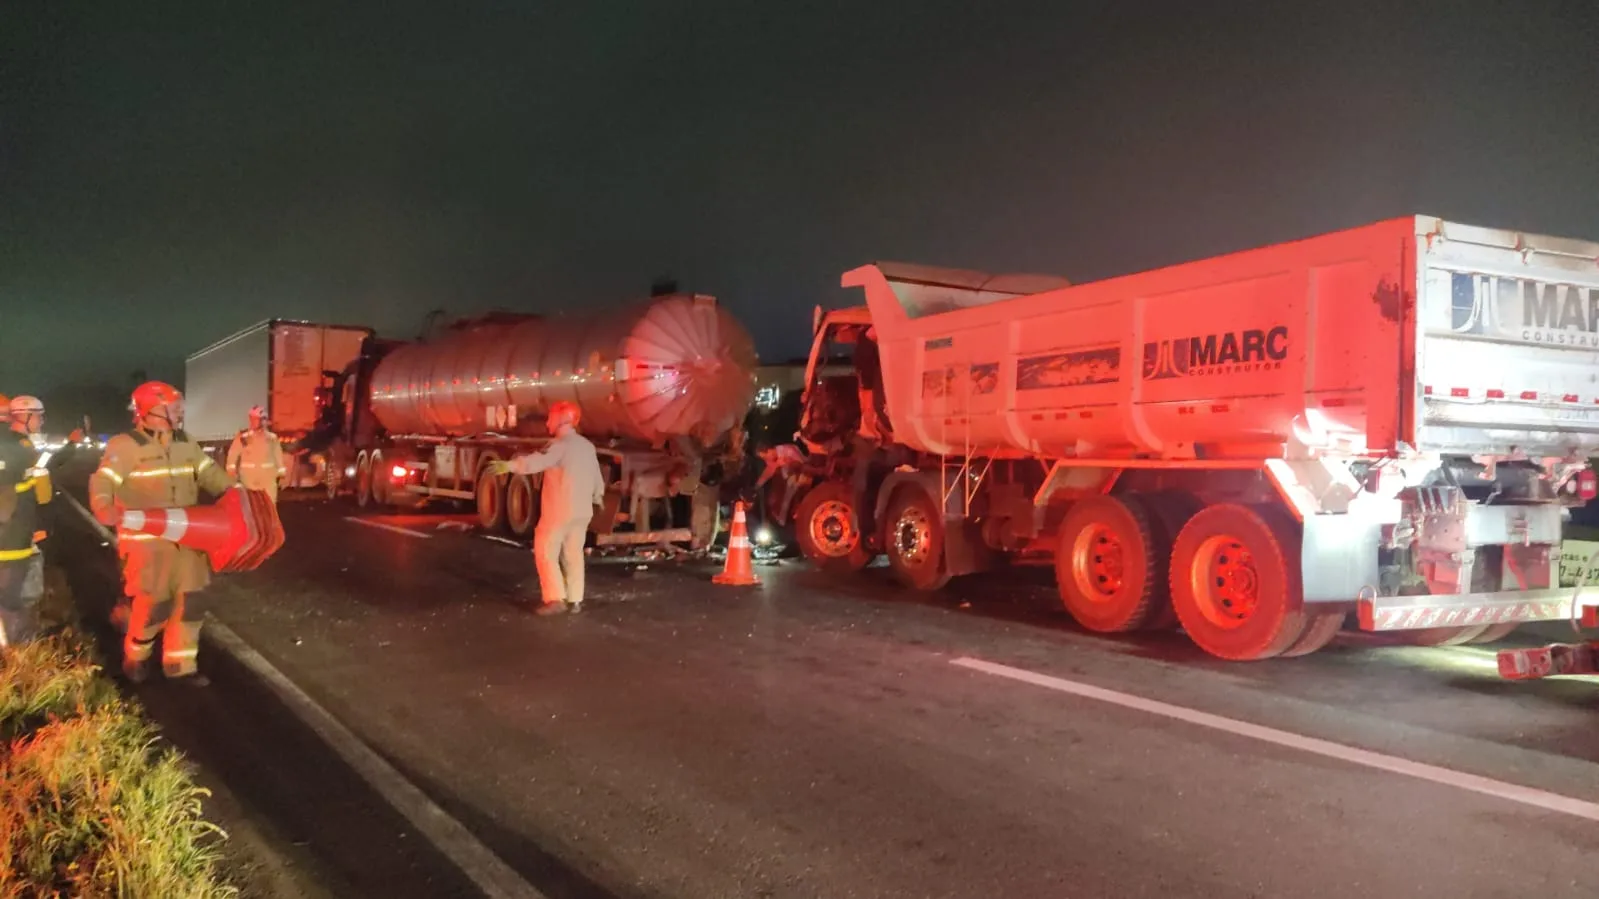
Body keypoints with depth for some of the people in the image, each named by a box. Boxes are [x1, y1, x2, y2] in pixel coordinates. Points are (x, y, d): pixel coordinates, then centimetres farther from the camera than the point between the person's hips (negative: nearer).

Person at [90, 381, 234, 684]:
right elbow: (103, 482, -20)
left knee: (188, 602, 7)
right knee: (152, 604, -1)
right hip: (146, 541, -6)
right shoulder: (125, 445, -10)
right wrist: (104, 508, -40)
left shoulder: (186, 443, 11)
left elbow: (210, 473, 17)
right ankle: (134, 658, 26)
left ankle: (180, 664, 20)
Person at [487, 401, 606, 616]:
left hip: (559, 510, -8)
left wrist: (509, 465, -44)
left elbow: (538, 461, -33)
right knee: (573, 554, 15)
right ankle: (575, 600, 18)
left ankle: (555, 599, -4)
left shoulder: (561, 444, -14)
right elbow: (596, 474, 25)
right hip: (582, 511, 8)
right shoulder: (587, 446, 12)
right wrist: (598, 495, 44)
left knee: (545, 552, 1)